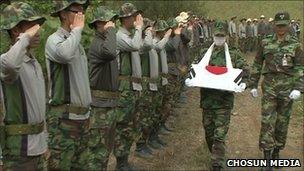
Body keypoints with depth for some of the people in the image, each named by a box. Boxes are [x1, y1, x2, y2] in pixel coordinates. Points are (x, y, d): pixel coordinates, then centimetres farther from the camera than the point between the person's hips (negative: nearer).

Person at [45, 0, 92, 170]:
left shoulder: (78, 44, 15)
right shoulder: (54, 40, -10)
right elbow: (65, 54, -37)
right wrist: (77, 29, -19)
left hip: (82, 116, 8)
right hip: (64, 118, -8)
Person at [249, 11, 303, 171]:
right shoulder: (265, 43, 4)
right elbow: (257, 65, 8)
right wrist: (253, 85, 7)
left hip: (287, 87, 0)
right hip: (269, 86, 0)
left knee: (283, 121, 11)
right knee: (267, 121, -3)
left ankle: (277, 151, 30)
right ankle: (267, 157, 5)